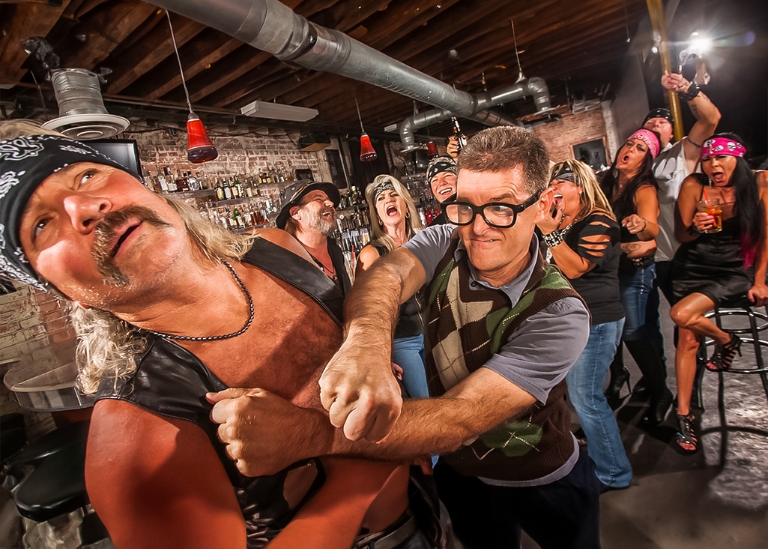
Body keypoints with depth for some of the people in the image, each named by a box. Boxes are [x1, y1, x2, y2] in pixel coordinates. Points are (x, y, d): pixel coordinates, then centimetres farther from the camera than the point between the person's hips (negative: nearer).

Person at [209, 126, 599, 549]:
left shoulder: (559, 315, -30)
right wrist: (367, 341, -62)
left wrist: (305, 434, -52)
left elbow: (459, 419, -40)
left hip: (545, 484, -1)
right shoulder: (443, 243, -18)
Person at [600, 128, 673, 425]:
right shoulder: (606, 183, 2)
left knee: (632, 332, -6)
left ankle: (660, 393, 14)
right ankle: (618, 373, 34)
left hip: (633, 269, -5)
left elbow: (652, 230, -32)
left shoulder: (644, 189, -14)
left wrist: (642, 225, -52)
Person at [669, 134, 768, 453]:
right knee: (688, 340, -2)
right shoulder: (693, 185, -5)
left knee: (681, 314, -27)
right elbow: (681, 235, -2)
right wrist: (695, 228, -25)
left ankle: (726, 342, 6)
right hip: (692, 268, 2)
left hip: (734, 272, -1)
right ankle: (683, 415, 9)